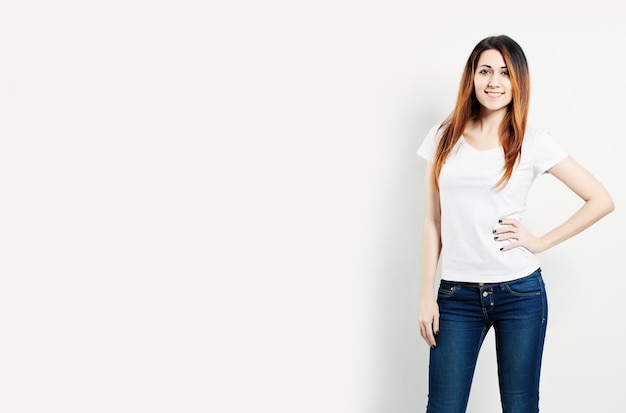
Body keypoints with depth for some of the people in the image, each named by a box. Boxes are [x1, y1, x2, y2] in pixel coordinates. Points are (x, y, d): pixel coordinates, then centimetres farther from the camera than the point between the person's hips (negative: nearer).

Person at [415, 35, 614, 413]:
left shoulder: (532, 142, -2)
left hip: (519, 292, -2)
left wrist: (540, 242, -5)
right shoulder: (444, 138, 5)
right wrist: (427, 296, 4)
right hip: (457, 295, 2)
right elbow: (434, 221, 7)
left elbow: (602, 201, -1)